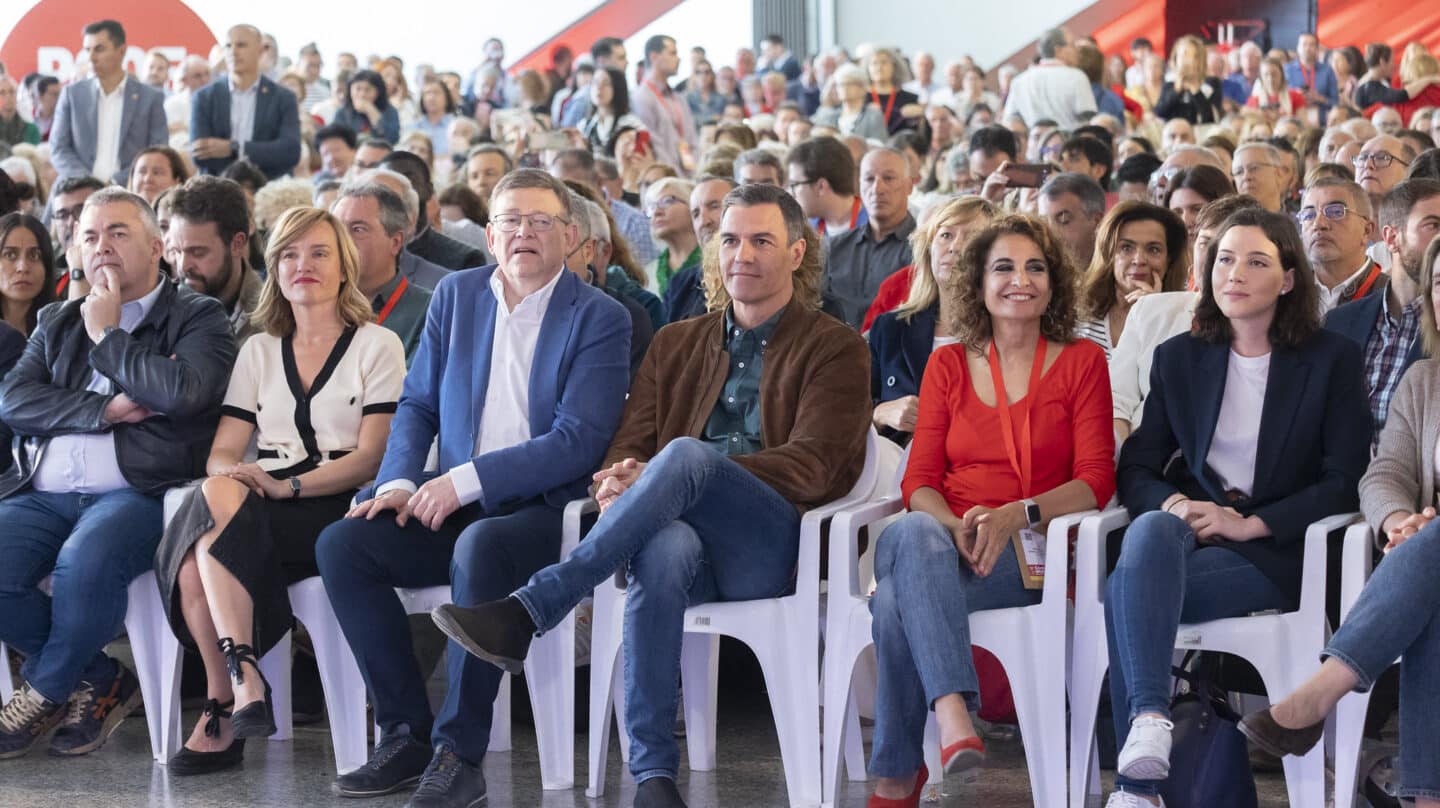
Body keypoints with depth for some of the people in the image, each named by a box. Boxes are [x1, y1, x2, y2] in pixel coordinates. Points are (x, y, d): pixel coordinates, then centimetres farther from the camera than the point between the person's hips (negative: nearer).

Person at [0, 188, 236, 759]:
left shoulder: (197, 319, 8)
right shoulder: (58, 323, 24)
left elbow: (184, 392, -13)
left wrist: (108, 336, 0)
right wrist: (104, 410, -6)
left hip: (137, 493, -5)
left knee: (84, 562, -36)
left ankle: (46, 692, -9)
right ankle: (100, 680, -2)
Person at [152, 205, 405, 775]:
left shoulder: (377, 346, 8)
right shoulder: (259, 350, 22)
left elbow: (372, 456, -4)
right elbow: (222, 453, 13)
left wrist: (288, 485, -19)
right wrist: (231, 473, -14)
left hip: (339, 507, -4)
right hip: (257, 502, 4)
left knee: (216, 522, -32)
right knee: (216, 493, -33)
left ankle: (222, 708, -33)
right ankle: (242, 677, -33)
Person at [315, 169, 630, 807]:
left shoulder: (600, 319, -4)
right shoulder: (456, 295, 13)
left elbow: (578, 442, -14)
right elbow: (417, 404, 16)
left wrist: (466, 481, -20)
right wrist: (400, 481, -5)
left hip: (542, 510, -5)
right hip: (453, 508, 6)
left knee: (478, 547, -38)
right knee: (341, 544, -19)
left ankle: (458, 754, -28)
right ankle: (406, 734, -10)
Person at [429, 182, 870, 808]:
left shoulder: (836, 349, 11)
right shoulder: (676, 345, 27)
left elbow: (811, 466, -4)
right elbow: (629, 445, 17)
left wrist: (666, 475, -16)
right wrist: (615, 481, -11)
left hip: (775, 544, -3)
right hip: (687, 529, 3)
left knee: (686, 453, -35)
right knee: (665, 549, -38)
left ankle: (528, 609, -39)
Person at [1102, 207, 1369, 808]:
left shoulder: (1332, 360, 5)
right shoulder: (1178, 358, 15)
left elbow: (1344, 481, -2)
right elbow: (1135, 467, 11)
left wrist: (1250, 524, -14)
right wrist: (1172, 504, -13)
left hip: (1274, 553, -3)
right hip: (1189, 534, 3)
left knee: (1126, 592, -33)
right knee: (1151, 529, -37)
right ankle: (1149, 721, -51)